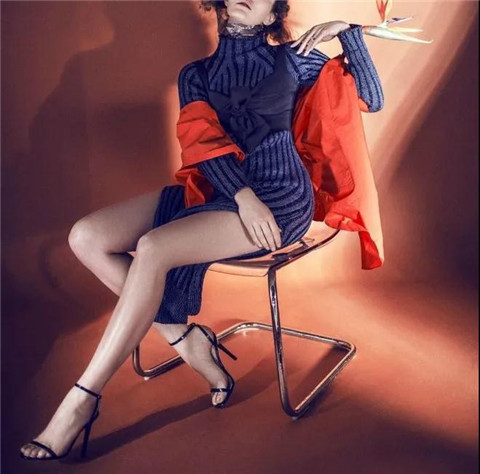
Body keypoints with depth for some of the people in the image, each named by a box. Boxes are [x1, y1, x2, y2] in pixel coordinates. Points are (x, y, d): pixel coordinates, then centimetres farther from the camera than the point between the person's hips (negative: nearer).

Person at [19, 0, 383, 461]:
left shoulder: (290, 59, 10)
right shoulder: (196, 74, 16)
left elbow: (371, 99, 10)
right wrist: (243, 196, -18)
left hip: (280, 197, -5)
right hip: (215, 189, 5)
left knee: (153, 248, -29)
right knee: (86, 237, -12)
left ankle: (81, 402, -20)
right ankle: (185, 338, -7)